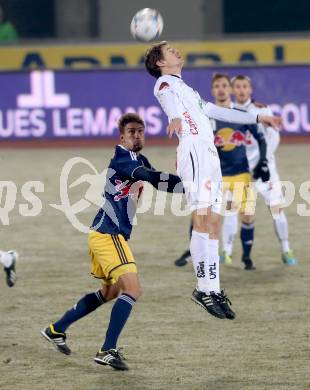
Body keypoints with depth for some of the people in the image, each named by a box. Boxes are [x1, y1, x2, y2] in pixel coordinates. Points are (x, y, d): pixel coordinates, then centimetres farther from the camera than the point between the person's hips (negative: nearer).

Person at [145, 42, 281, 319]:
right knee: (202, 220, -18)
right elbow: (170, 102, -19)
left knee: (213, 223, 3)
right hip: (193, 148, -9)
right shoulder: (165, 83, 5)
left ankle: (214, 289, 3)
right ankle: (203, 288, -23)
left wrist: (257, 118, 45)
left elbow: (214, 110, 41)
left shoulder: (186, 89, 33)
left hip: (210, 154, 9)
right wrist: (176, 118, -43)